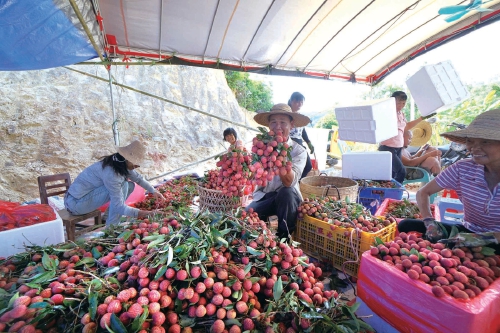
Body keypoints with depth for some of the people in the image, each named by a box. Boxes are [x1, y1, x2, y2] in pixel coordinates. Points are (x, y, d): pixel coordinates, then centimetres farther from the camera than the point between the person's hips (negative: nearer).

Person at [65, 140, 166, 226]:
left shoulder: (122, 164, -6)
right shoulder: (111, 173, -31)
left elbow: (138, 178, 13)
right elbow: (119, 207, -29)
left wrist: (153, 191, 6)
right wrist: (148, 213, -30)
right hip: (76, 203, -9)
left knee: (130, 186, 2)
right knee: (123, 186, -24)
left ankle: (108, 218, 10)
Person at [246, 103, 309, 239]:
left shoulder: (299, 151, -8)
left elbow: (289, 182, -23)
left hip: (288, 198, -1)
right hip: (263, 197, 2)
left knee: (286, 192, -34)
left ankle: (284, 239, -12)